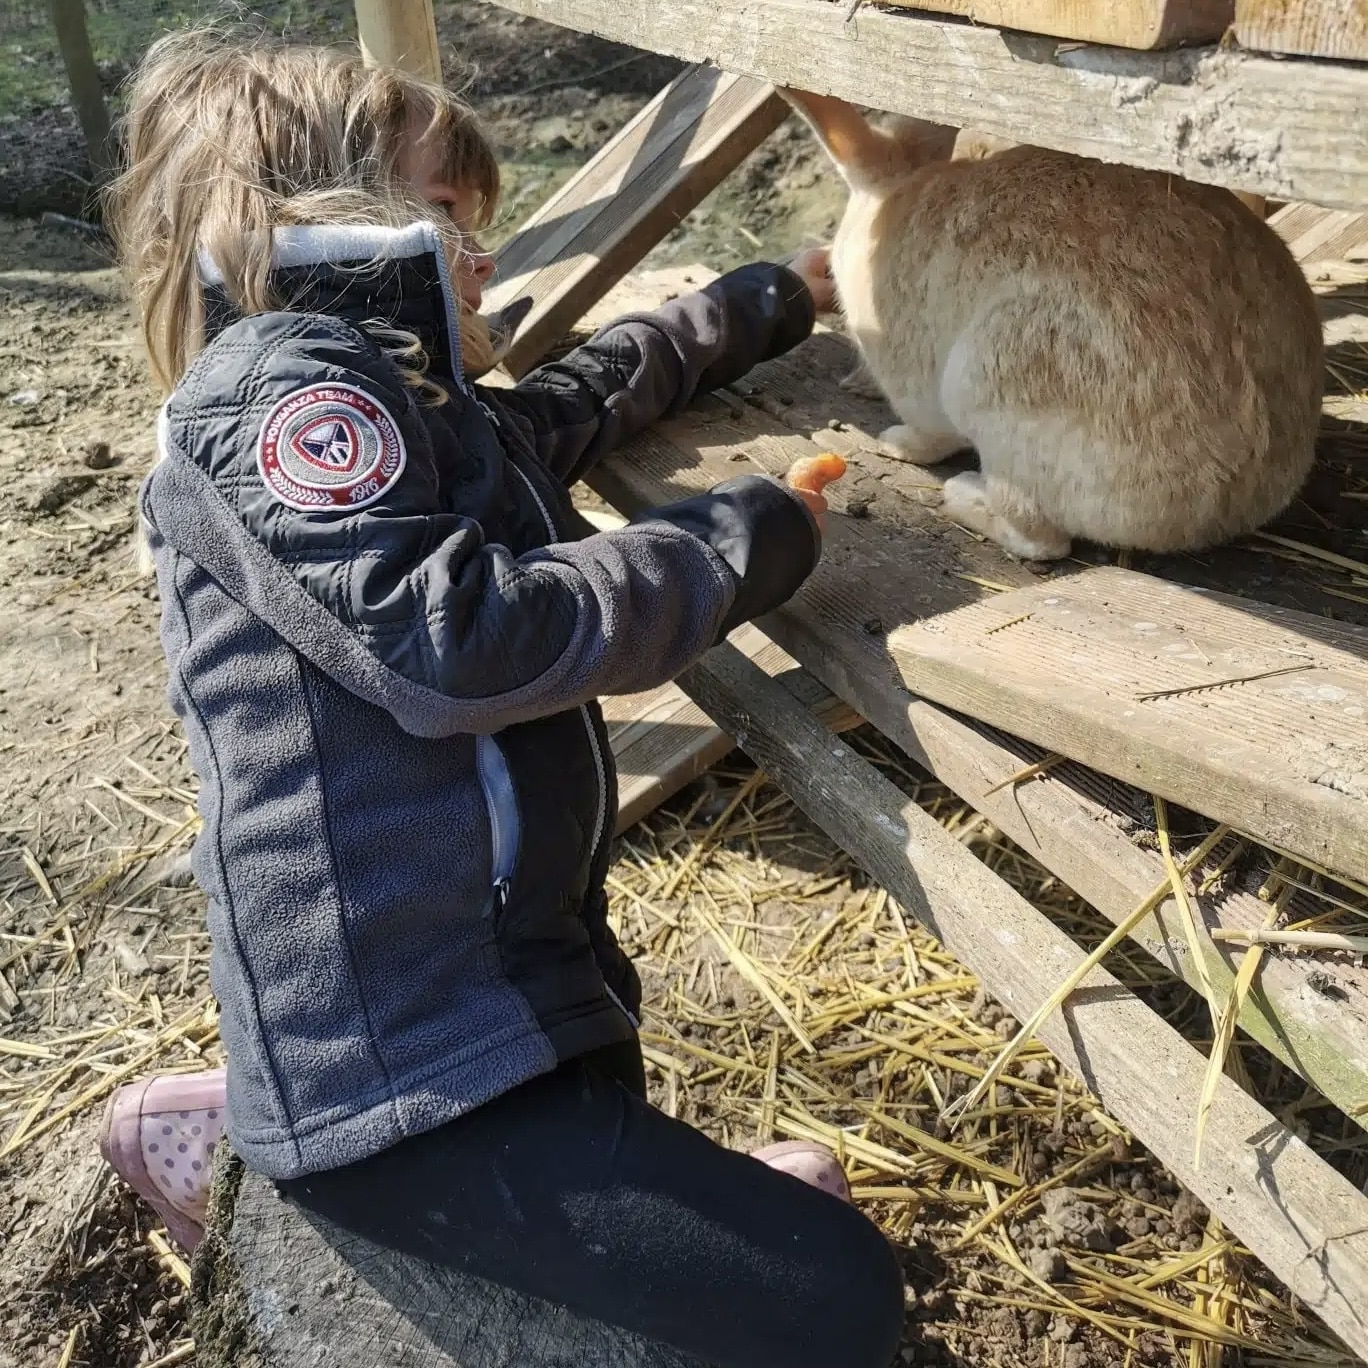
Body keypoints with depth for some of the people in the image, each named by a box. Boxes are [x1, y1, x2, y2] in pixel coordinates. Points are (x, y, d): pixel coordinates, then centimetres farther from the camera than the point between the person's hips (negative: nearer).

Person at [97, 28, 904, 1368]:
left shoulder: (432, 415, 15)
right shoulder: (281, 383, -13)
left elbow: (598, 385, 33)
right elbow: (458, 641, -26)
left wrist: (779, 295, 41)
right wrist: (746, 533, -14)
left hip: (496, 992, 10)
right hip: (405, 1053, -10)